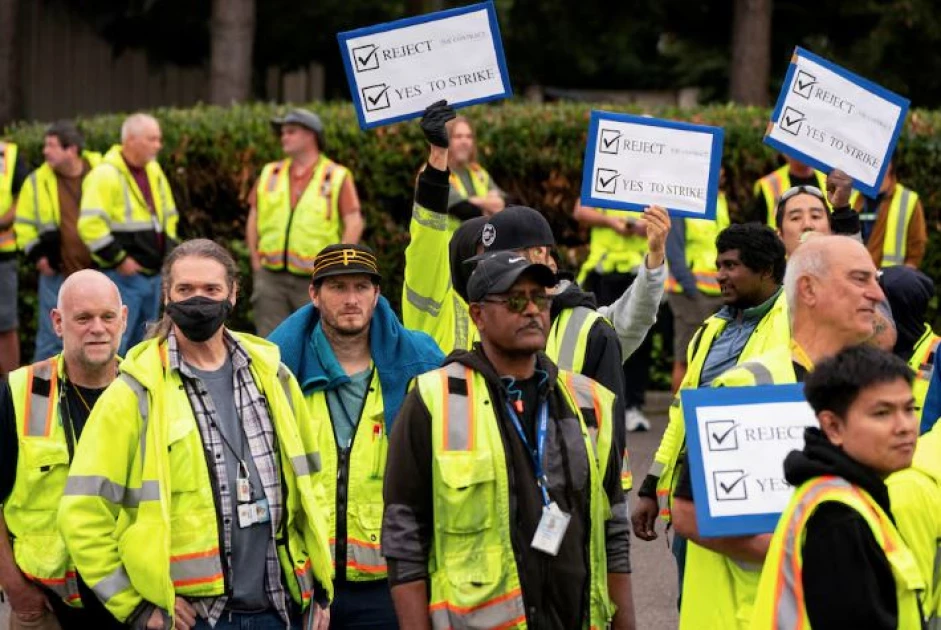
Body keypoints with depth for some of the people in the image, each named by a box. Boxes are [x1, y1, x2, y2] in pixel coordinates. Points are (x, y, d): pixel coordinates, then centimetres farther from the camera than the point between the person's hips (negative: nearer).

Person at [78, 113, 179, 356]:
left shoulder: (154, 171, 12)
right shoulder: (106, 175, -15)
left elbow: (169, 215, 26)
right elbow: (90, 225, -22)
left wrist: (167, 249, 14)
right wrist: (118, 260, -19)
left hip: (152, 273, 8)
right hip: (124, 276, -8)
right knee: (114, 345, -8)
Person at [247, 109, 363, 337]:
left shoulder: (336, 177, 0)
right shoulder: (270, 174, 12)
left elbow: (354, 224, -4)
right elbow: (253, 220, 15)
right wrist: (256, 265, 7)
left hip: (314, 282, -3)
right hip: (271, 278, 3)